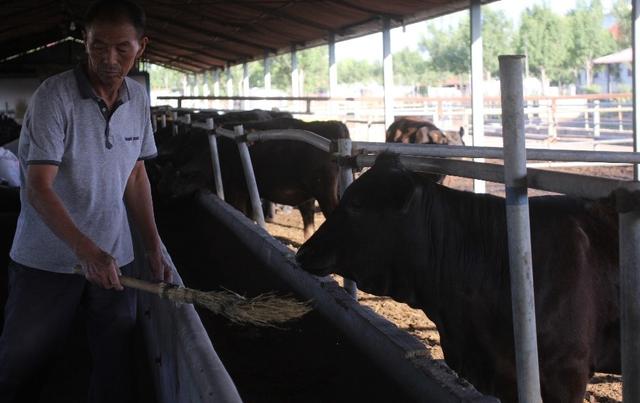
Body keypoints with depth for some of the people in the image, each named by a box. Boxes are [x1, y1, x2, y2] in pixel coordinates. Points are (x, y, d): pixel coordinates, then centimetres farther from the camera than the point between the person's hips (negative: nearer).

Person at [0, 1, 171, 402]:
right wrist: (86, 250, -31)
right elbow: (38, 188, -21)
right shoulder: (54, 95, -16)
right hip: (47, 261, -4)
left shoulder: (138, 97, 2)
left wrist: (154, 246, 5)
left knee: (116, 368, 9)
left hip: (115, 259, 5)